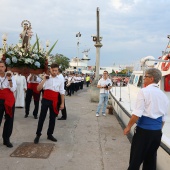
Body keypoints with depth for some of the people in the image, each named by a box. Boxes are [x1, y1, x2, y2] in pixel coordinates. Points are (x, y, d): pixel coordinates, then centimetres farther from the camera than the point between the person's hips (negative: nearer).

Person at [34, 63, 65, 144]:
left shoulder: (60, 79, 1)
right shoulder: (47, 78, -1)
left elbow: (62, 92, 4)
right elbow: (38, 89, -8)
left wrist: (62, 103, 2)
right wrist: (44, 79, -15)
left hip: (54, 101, 1)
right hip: (45, 100, -1)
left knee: (52, 118, 11)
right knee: (42, 117, 3)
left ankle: (50, 134, 27)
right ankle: (38, 134, 18)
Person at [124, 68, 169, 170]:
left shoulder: (144, 91, -11)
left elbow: (137, 113, -16)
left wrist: (129, 126, -5)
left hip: (144, 130, -6)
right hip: (157, 132, 6)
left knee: (136, 158, 7)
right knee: (151, 159, 18)